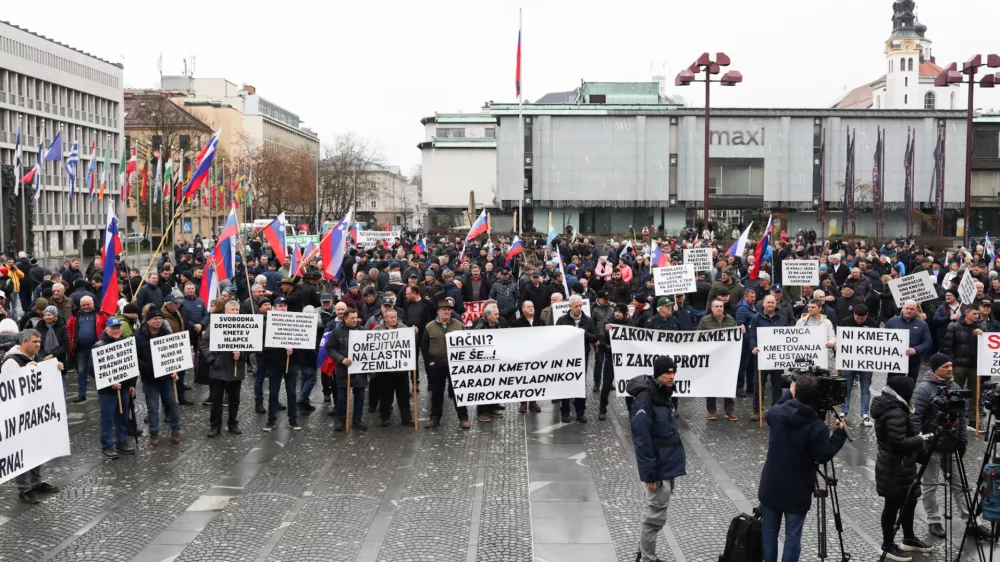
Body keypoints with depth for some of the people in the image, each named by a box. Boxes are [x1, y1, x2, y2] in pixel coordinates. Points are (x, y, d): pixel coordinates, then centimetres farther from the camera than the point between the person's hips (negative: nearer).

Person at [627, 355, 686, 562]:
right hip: (657, 470, -9)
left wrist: (675, 461, 16)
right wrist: (650, 474, -21)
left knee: (652, 515, 19)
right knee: (654, 517, 0)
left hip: (667, 467, 9)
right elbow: (642, 441, -22)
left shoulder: (663, 396, 9)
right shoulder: (644, 400, -20)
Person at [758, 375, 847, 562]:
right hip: (796, 493, -3)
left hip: (770, 488, 3)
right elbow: (823, 456, -12)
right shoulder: (817, 427, -19)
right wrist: (840, 433, -2)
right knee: (792, 537, 6)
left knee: (769, 534, 15)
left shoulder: (777, 414, -7)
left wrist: (788, 394, 23)